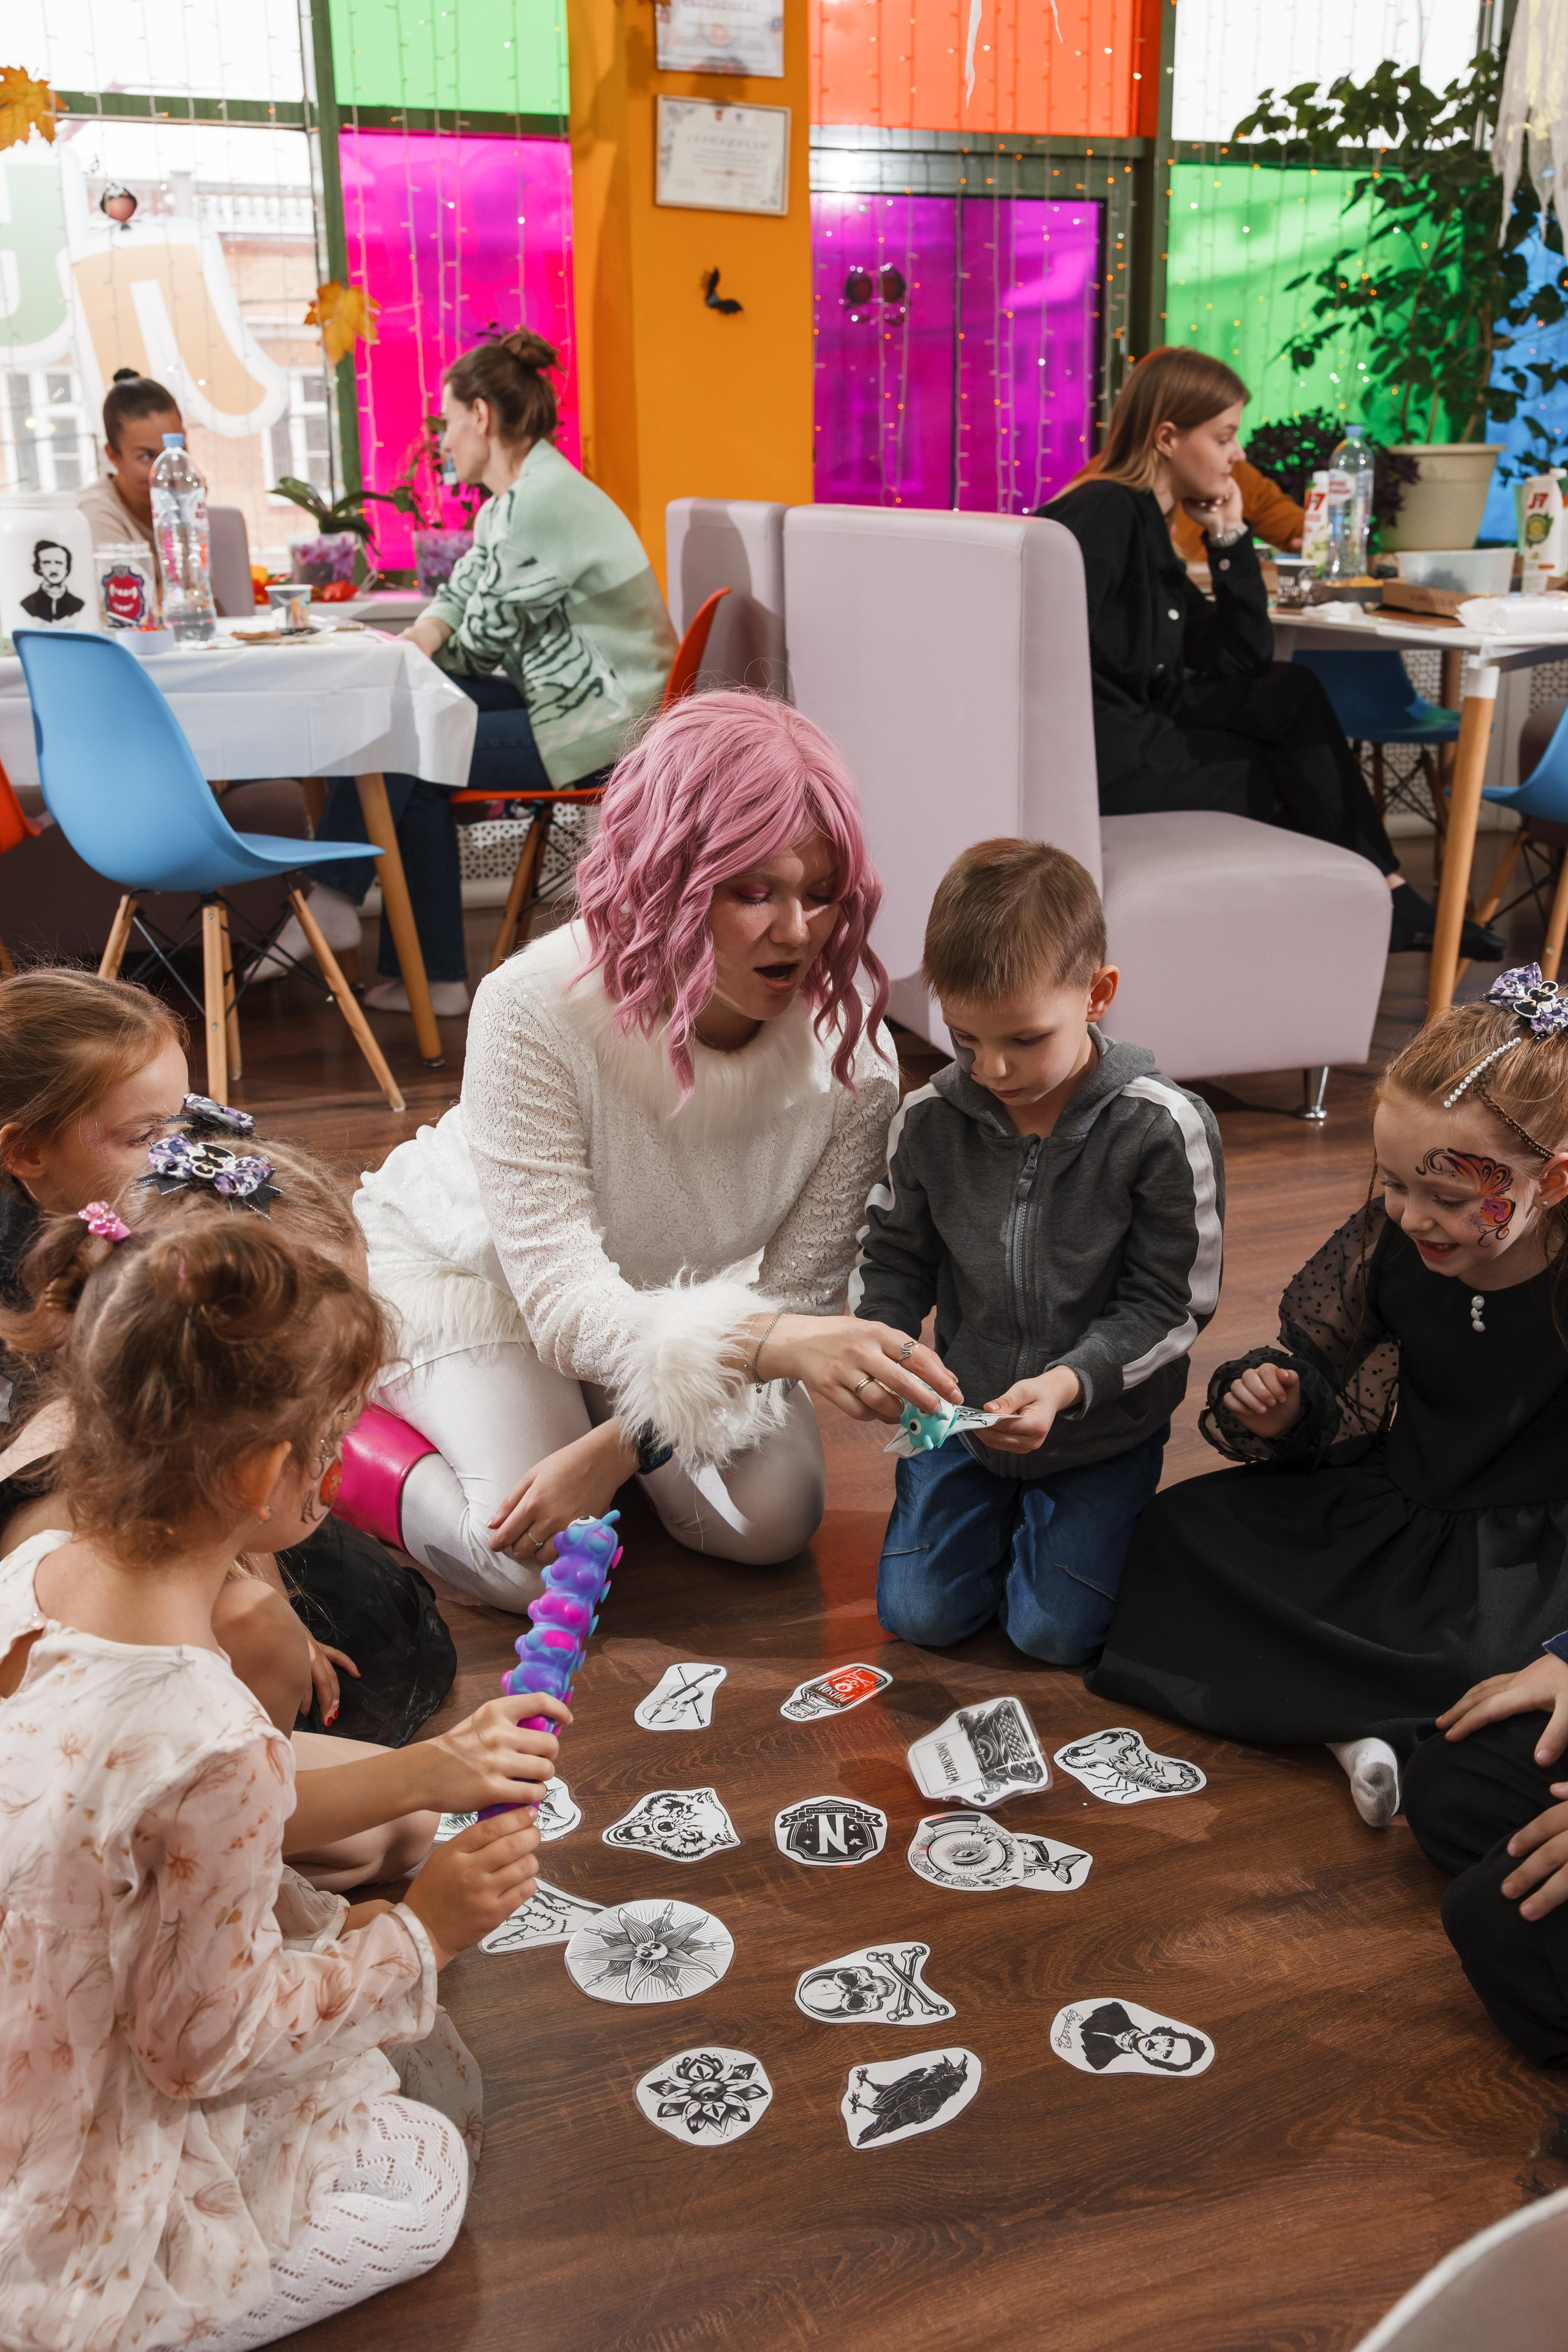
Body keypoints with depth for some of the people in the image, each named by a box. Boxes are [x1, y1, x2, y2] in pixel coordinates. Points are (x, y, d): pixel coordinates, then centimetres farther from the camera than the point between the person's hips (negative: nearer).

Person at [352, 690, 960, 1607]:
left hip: (669, 1291, 4)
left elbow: (798, 1292, -21)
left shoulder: (850, 1051, -26)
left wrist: (618, 1447, -33)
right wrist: (769, 1341, -57)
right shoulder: (537, 1008, -36)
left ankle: (589, 1412, 17)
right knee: (546, 1565, -21)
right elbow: (562, 1297, -39)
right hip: (471, 1263, -4)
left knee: (773, 1519, -10)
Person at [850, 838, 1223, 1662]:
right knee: (918, 1612, 3)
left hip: (1102, 1427, -3)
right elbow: (893, 1259, 2)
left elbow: (1169, 1304, -16)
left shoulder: (1163, 1129, -22)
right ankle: (1001, 1502, 32)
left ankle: (1075, 1514, 28)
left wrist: (1067, 1384, -30)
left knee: (1056, 1631, -3)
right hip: (968, 1409, 3)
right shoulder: (930, 1120, -12)